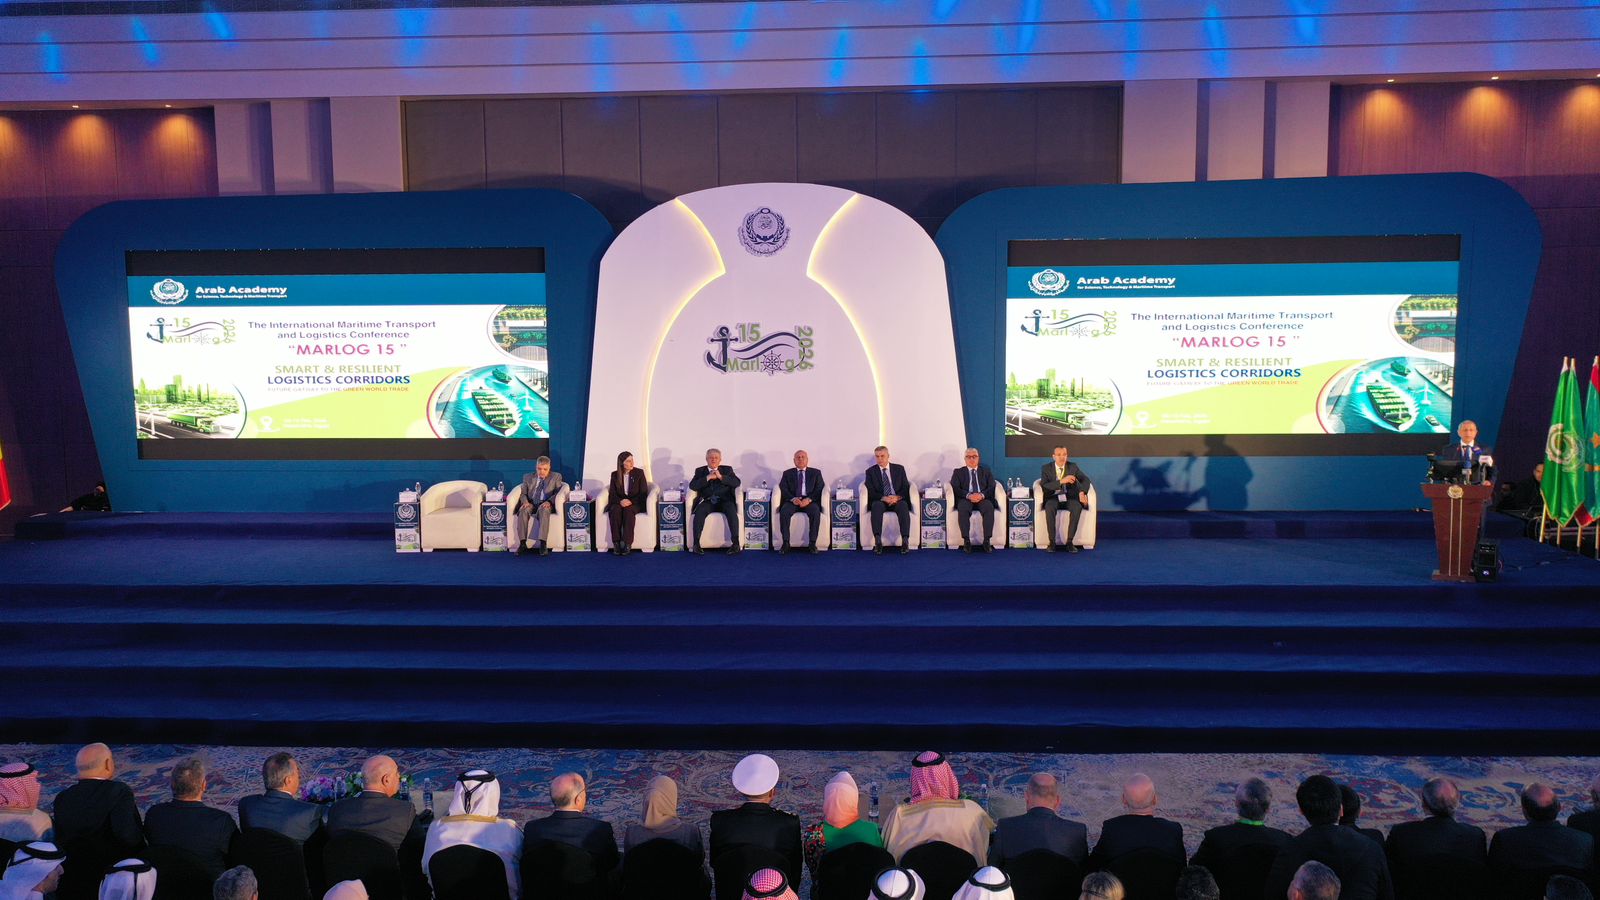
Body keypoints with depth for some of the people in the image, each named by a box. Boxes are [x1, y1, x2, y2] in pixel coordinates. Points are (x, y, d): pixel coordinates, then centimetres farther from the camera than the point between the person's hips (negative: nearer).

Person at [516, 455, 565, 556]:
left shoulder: (556, 477, 14)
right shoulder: (528, 477, 21)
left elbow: (558, 492, 3)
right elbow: (523, 493, 13)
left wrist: (549, 502, -18)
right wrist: (525, 502, -11)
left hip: (545, 505, -2)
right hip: (530, 504, 2)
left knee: (544, 510, -39)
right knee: (523, 510, -34)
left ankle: (543, 544, -47)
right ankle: (522, 543, -37)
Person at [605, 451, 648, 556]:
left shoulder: (639, 473, 3)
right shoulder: (615, 475, 8)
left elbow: (643, 493, -1)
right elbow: (612, 494, 5)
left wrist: (631, 501, -16)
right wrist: (620, 501, -18)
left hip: (635, 503, -2)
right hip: (619, 503, 2)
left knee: (628, 510, -36)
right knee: (615, 510, -33)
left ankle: (627, 544, -38)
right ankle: (616, 543, -34)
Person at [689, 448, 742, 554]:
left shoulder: (727, 469, 17)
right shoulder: (700, 471, 17)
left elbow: (737, 483, 1)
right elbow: (692, 486, 1)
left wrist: (720, 477, -10)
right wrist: (708, 477, -8)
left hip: (724, 500, 0)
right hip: (707, 501, 0)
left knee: (732, 511, -33)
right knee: (699, 512, -32)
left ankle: (735, 543, -35)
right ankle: (696, 543, -32)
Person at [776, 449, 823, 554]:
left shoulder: (816, 473, 17)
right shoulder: (787, 473, 19)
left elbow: (819, 489, 5)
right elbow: (783, 489, 6)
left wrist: (809, 499, -15)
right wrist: (793, 499, -15)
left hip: (810, 501, -1)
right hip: (792, 500, 1)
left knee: (815, 512, -34)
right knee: (784, 512, -32)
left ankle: (812, 543, -30)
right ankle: (785, 543, -28)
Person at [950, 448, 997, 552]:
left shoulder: (986, 471, 23)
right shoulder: (958, 472, 19)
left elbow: (992, 487, 9)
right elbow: (955, 488, 3)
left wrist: (982, 495, -14)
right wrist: (968, 495, -16)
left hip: (983, 498, 1)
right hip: (965, 499, -1)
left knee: (989, 507, -35)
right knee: (962, 508, -37)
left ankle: (986, 541, -35)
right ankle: (966, 541, -36)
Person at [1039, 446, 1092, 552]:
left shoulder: (1073, 466, 5)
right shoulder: (1046, 468, -1)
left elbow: (1085, 479, -2)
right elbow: (1044, 486, -15)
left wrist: (1082, 492, -22)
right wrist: (1061, 481, -26)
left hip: (1069, 496, 1)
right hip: (1053, 497, -1)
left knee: (1077, 507, -32)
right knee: (1049, 508, -36)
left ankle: (1069, 542, -27)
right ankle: (1052, 542, -28)